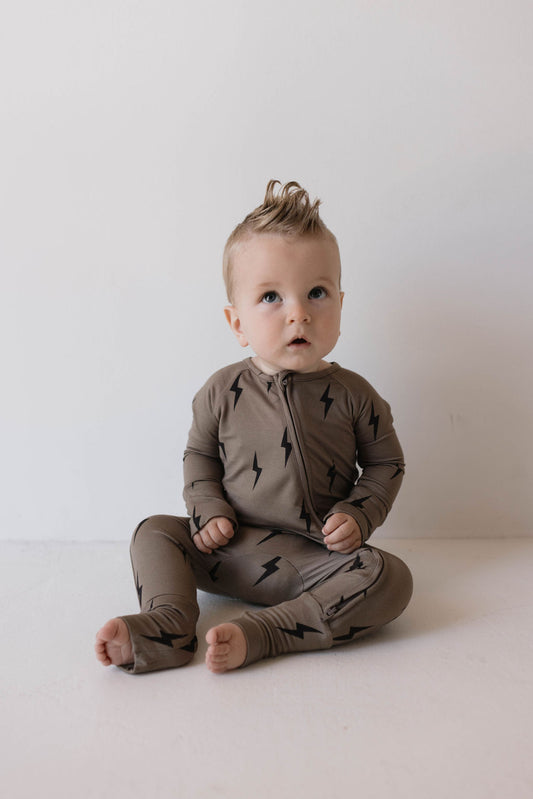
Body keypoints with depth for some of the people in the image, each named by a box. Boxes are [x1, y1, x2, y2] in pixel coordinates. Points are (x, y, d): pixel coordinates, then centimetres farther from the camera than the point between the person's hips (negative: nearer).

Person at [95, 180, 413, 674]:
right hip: (229, 548, 2)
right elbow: (199, 454, 11)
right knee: (155, 532, -8)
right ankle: (166, 625, -21)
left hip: (316, 558, -1)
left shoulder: (352, 396, -6)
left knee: (390, 579, -26)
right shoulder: (223, 391, -3)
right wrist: (207, 509, -6)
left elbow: (385, 463, 6)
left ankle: (257, 634, -31)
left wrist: (359, 514, -10)